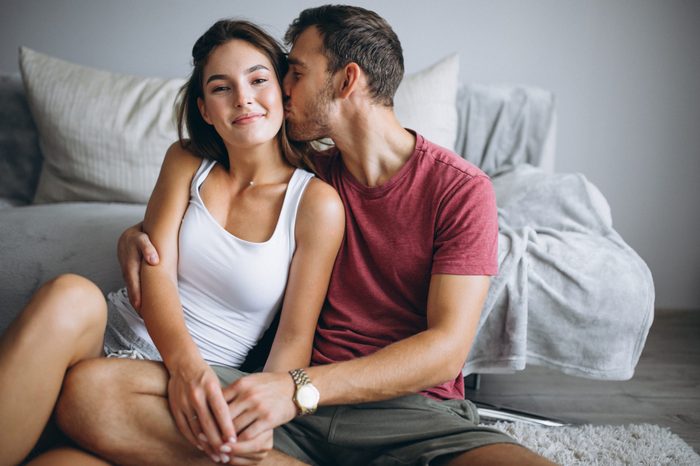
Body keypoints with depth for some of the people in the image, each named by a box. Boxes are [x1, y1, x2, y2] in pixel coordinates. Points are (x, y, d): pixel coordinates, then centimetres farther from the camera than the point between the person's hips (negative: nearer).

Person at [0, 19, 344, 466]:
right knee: (70, 295, -33)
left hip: (203, 377, -3)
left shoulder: (316, 203, -3)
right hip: (116, 330, 3)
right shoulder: (186, 161, 8)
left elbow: (296, 334, -4)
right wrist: (185, 361, -26)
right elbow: (156, 268, -6)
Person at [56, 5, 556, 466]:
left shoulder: (462, 187, -2)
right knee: (88, 387, -20)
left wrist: (301, 388, -23)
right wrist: (138, 234, 5)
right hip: (298, 400, 4)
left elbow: (446, 349, -10)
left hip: (415, 411, -3)